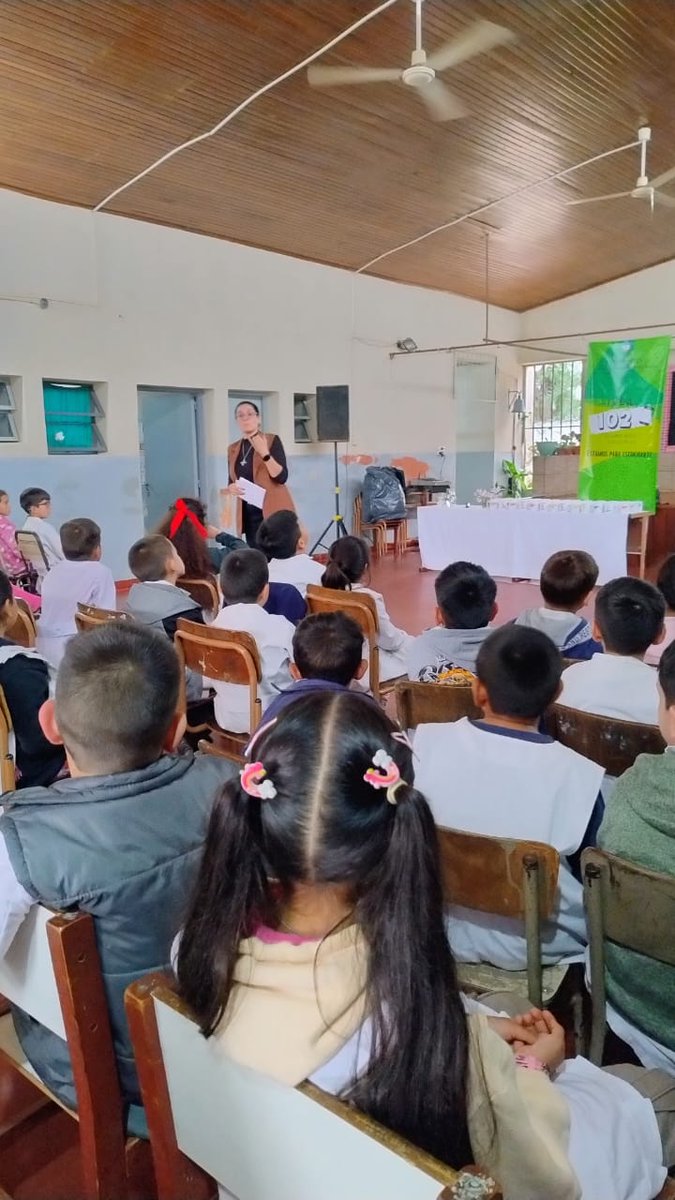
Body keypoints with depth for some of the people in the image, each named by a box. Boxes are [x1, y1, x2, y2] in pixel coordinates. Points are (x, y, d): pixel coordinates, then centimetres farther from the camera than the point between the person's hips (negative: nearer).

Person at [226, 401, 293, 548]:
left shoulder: (272, 440, 0)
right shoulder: (233, 449, 14)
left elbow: (281, 477, -9)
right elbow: (231, 482, 19)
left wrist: (264, 453, -21)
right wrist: (231, 488, -4)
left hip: (274, 511, -5)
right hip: (249, 514, 5)